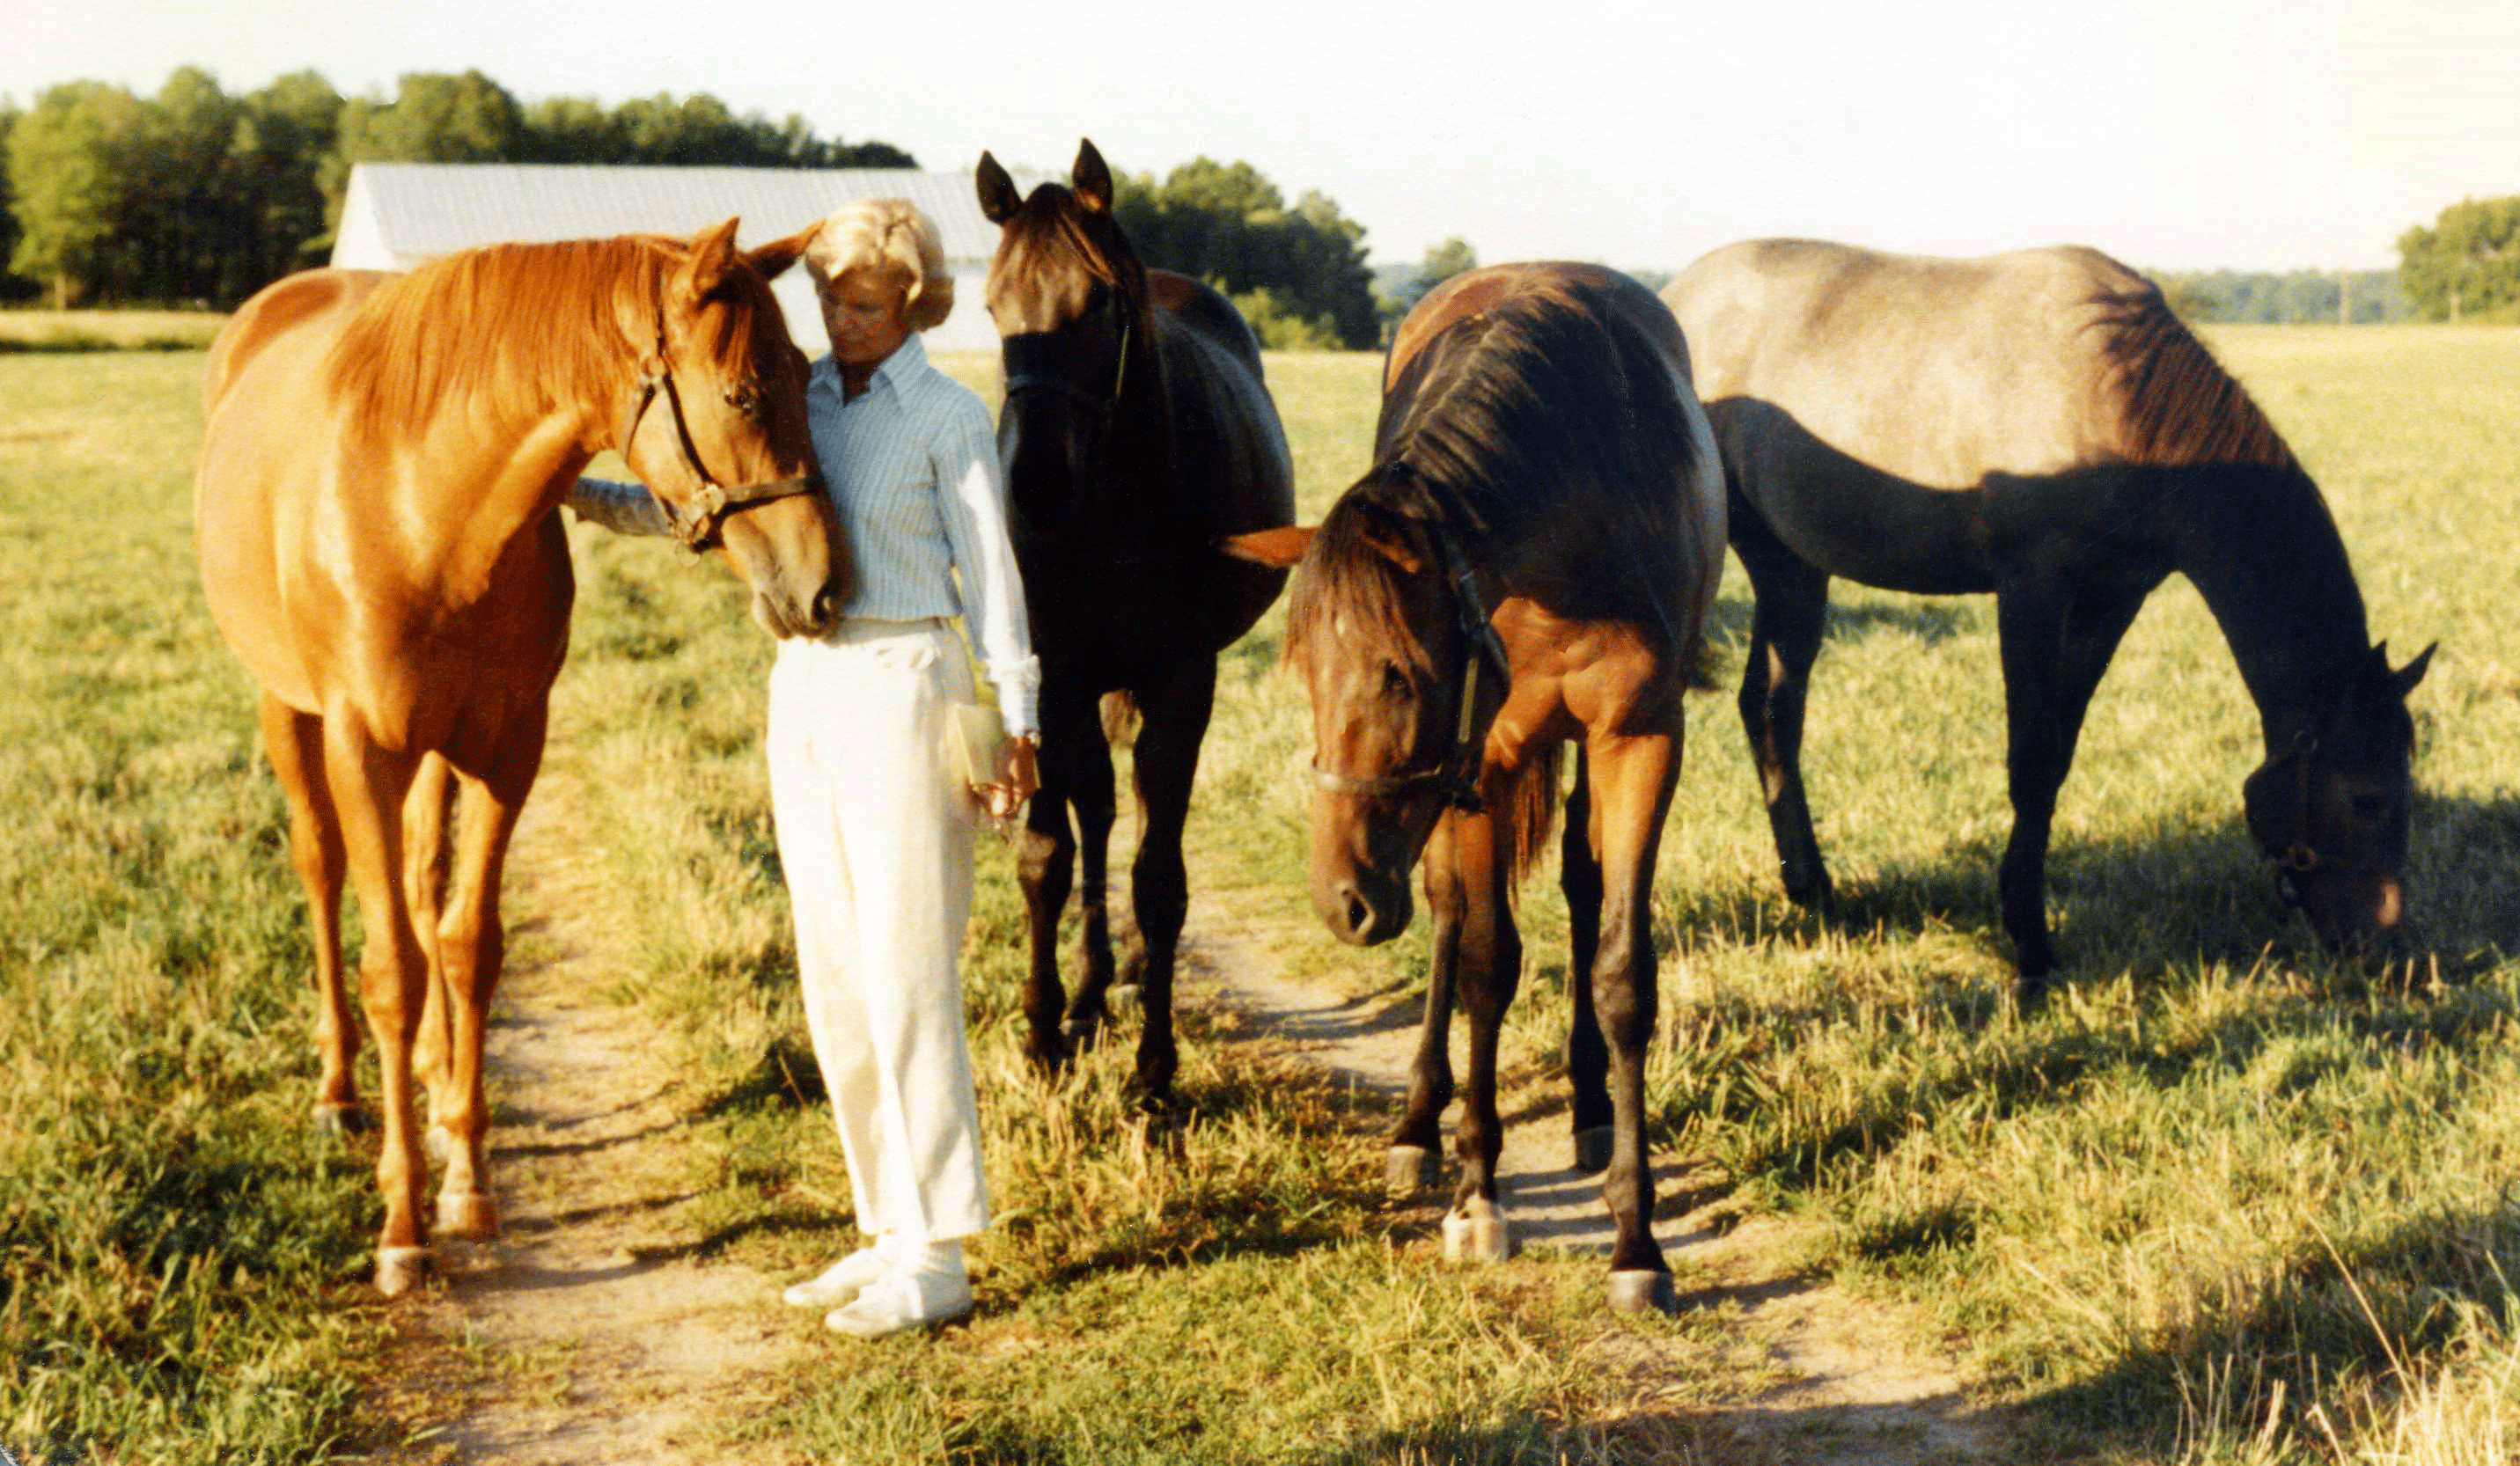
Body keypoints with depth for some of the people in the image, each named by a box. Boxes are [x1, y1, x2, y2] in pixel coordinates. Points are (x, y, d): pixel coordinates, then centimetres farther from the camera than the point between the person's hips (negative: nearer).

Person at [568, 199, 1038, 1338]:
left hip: (899, 690, -7)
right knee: (833, 979, 9)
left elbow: (992, 578, -5)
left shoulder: (948, 419, -4)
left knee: (905, 979, -6)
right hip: (804, 688, 7)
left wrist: (1018, 727, -9)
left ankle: (937, 1257, 0)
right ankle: (892, 1231, 19)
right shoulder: (799, 401, 12)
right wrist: (583, 494, 3)